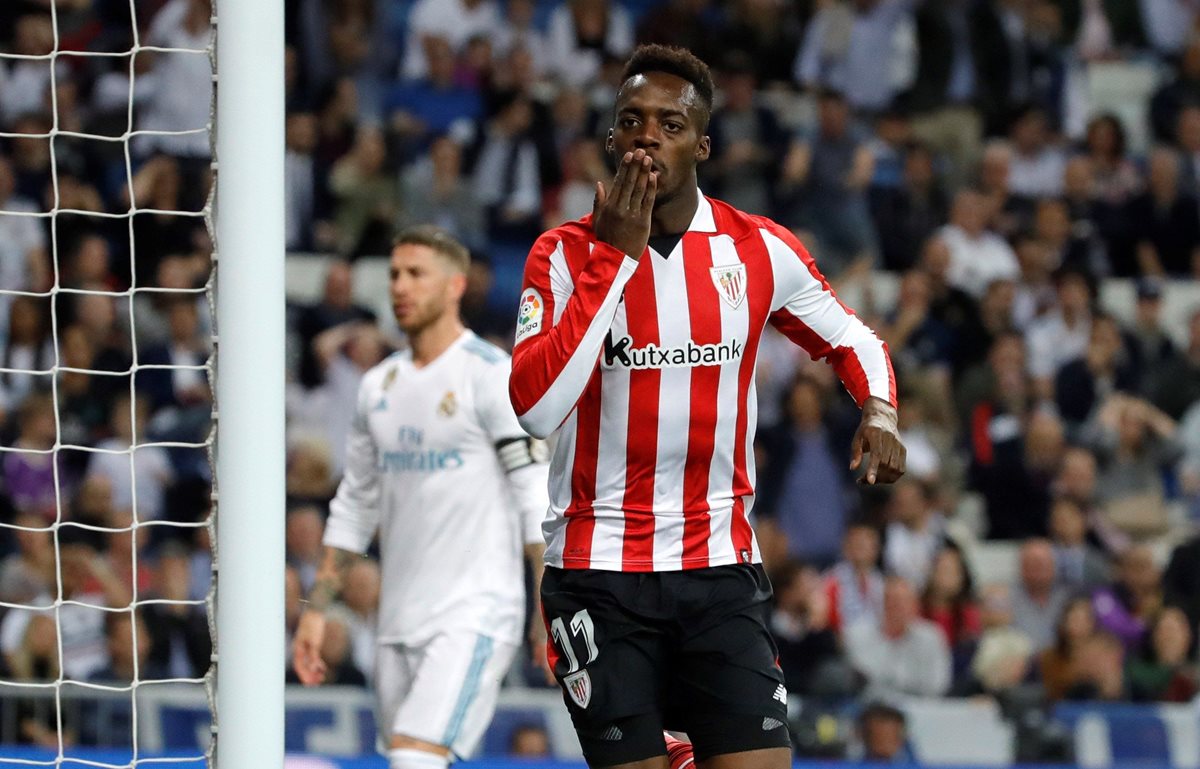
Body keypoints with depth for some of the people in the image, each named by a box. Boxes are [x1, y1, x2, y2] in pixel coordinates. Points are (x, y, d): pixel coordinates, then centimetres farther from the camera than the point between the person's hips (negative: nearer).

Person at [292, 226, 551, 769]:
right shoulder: (378, 386, 14)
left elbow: (538, 497, -10)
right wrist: (317, 608, 16)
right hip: (399, 622, 7)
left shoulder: (493, 375, -7)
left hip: (474, 616, -7)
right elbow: (355, 506, 20)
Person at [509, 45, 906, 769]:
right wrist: (616, 256, -18)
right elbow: (536, 408, -18)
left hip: (722, 564, 1)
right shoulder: (565, 254, -3)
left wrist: (879, 411, -4)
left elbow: (853, 340, 19)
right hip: (600, 568, -1)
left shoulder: (760, 249, 2)